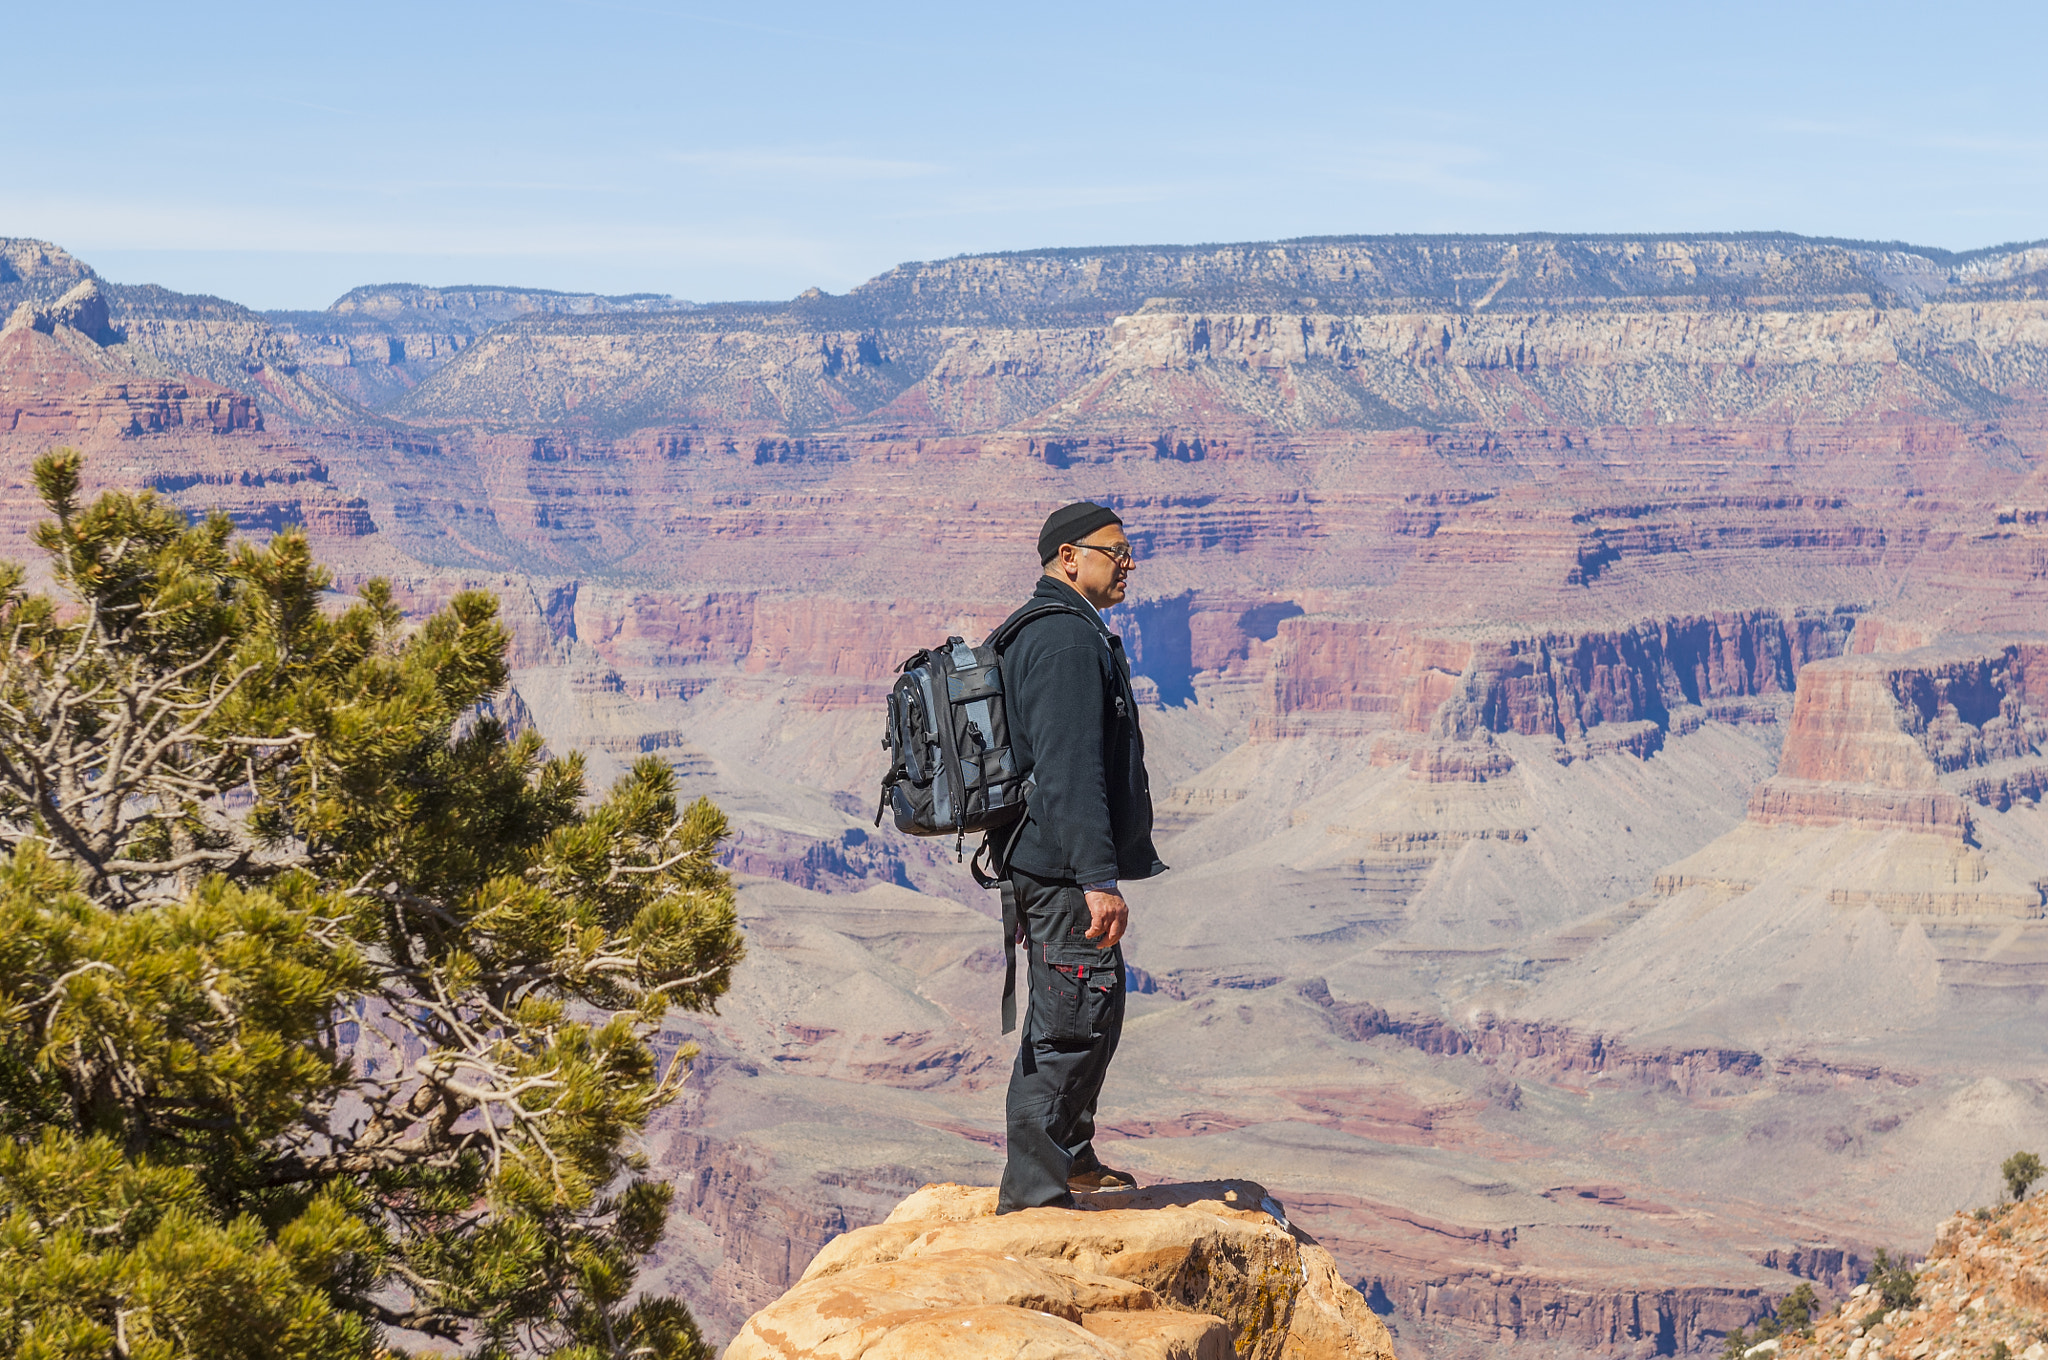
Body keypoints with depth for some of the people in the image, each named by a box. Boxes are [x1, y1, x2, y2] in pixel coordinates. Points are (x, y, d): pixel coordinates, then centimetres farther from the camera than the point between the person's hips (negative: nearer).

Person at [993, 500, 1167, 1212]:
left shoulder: (1042, 631, 19)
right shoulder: (1068, 639, -17)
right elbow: (1070, 770, -25)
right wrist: (1099, 878, -29)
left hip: (1051, 865, 11)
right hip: (1067, 865, -11)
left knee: (1095, 1013, 21)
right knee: (1070, 1022, -8)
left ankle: (1071, 1159, 33)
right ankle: (1033, 1192, -6)